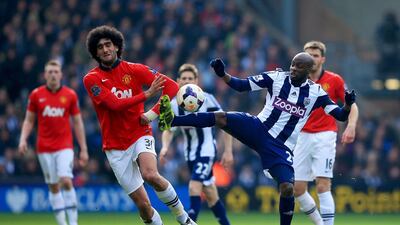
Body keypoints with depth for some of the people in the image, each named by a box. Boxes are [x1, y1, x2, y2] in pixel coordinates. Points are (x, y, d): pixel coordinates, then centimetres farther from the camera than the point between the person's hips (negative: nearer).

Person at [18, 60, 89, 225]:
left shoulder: (70, 95, 1)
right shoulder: (36, 95, 2)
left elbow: (77, 123, 5)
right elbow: (29, 120, 9)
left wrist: (83, 149, 3)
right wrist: (23, 140, -7)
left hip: (65, 146, -2)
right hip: (44, 148, 2)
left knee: (66, 181, -18)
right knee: (53, 186, 4)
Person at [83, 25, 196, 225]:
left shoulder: (134, 70, 0)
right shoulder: (91, 79, -4)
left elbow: (172, 86, -2)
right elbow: (115, 104, -17)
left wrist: (153, 113, -12)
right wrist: (147, 94, -18)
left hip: (140, 135, -1)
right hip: (115, 147, 1)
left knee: (150, 175, -31)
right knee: (142, 204, -2)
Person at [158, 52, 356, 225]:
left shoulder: (315, 93, 0)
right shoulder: (276, 78, 0)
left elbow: (341, 116, -1)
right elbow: (241, 85, 0)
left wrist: (348, 105, -23)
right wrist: (222, 74, -17)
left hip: (280, 148, -1)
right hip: (258, 129, 1)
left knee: (287, 188, -18)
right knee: (221, 118, -23)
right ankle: (171, 121, -25)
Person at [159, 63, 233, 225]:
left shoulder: (207, 99, -16)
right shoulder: (174, 104, -4)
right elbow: (169, 130, 6)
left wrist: (228, 151, -13)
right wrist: (165, 147, -14)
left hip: (207, 151, -5)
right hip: (190, 154, 5)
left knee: (194, 187, -21)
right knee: (210, 194, 13)